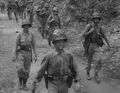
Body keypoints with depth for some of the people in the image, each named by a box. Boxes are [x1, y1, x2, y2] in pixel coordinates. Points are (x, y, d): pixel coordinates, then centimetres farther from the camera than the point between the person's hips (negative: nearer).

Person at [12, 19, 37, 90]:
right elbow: (16, 46, 0)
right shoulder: (19, 35, -1)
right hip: (21, 53, -2)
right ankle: (20, 83, 2)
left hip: (28, 54, 2)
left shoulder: (32, 35, 3)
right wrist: (14, 56, -6)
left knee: (26, 70, 3)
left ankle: (24, 85, 17)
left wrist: (35, 56, -2)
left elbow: (34, 46, 5)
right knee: (20, 69, -18)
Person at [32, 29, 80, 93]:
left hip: (64, 85, 3)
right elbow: (41, 70, -2)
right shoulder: (49, 57, -10)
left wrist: (78, 83, 2)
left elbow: (74, 69, 8)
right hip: (52, 84, -3)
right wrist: (34, 84, 4)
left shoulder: (68, 56, -4)